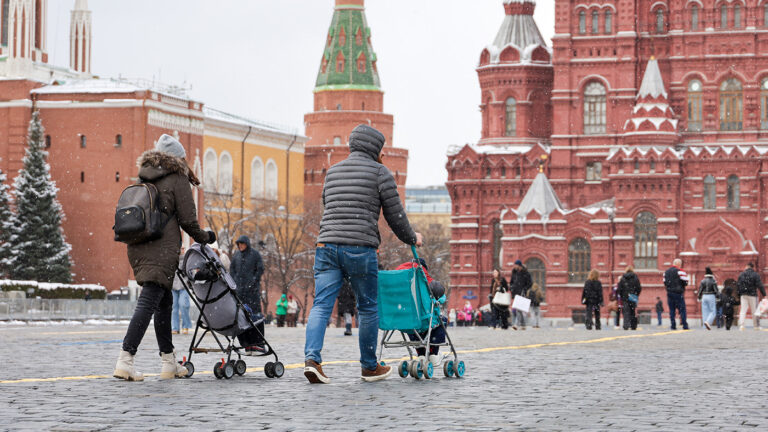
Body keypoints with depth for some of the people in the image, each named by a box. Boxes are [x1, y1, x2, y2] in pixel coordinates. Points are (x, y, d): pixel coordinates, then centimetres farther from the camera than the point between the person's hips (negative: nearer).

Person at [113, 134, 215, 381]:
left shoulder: (142, 180, 16)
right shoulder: (177, 180, -3)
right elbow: (187, 220, -3)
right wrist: (204, 238, 13)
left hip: (137, 249, 7)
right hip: (162, 250, -7)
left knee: (163, 302, 18)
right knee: (148, 303, -11)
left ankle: (169, 362, 24)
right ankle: (125, 360, -22)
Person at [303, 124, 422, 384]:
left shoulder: (332, 172, 20)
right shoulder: (379, 172, 3)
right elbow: (395, 213, 5)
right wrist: (411, 238, 21)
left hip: (327, 244, 4)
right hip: (360, 248, -4)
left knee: (322, 304, -2)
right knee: (368, 308, 9)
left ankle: (312, 358, -21)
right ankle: (369, 367, 18)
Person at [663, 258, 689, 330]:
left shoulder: (666, 272, 11)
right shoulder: (680, 271, -10)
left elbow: (665, 283, 14)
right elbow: (685, 282, -11)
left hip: (669, 293, 5)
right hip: (678, 293, -5)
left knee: (672, 310, 8)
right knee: (682, 309, 0)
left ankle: (673, 325, 4)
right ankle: (685, 326, -3)